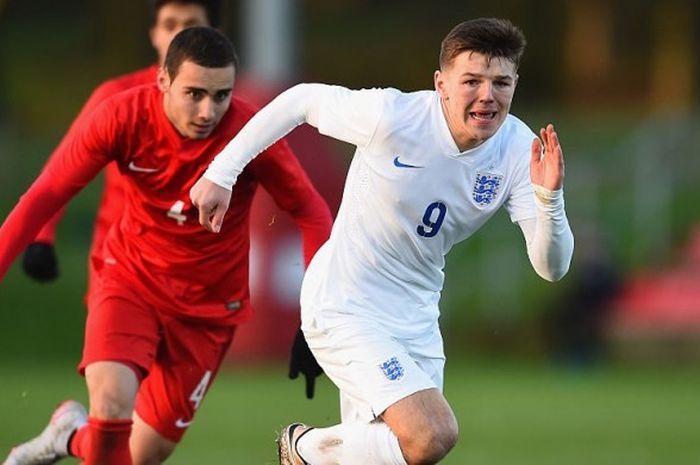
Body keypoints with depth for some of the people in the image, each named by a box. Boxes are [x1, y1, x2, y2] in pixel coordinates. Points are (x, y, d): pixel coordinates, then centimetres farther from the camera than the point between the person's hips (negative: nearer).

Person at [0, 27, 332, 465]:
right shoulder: (125, 116, -19)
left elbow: (311, 212, -12)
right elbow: (46, 195, -11)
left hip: (209, 305, 1)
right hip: (131, 277, -1)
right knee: (112, 402, -28)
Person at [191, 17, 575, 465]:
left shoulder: (518, 149, -12)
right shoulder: (391, 116, -23)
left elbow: (552, 268, -16)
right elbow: (301, 100, -6)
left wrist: (549, 198, -34)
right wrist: (222, 173, -4)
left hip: (417, 318, 6)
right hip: (343, 308, -6)